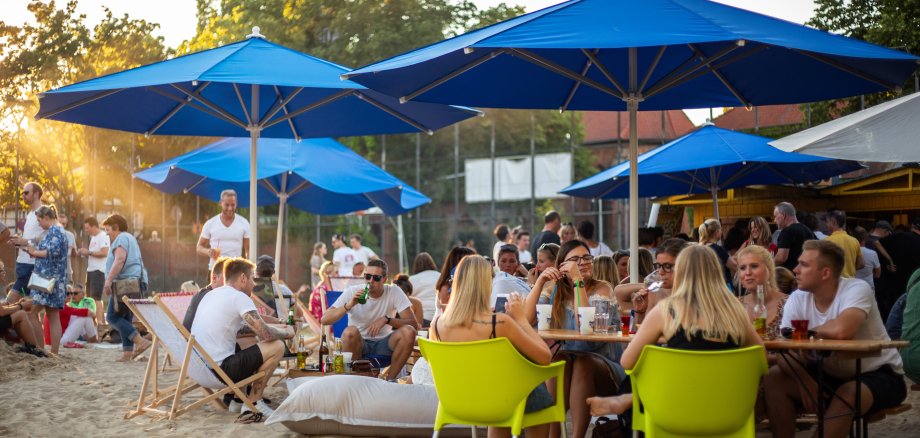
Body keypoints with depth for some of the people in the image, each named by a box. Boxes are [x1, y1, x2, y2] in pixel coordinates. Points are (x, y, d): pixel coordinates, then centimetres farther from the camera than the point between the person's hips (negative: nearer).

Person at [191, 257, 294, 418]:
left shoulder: (210, 295, 17)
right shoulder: (239, 297, -10)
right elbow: (265, 334, -15)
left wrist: (274, 327, 25)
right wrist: (286, 333, 6)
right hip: (220, 370, -9)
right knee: (277, 346, -5)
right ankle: (253, 403, 2)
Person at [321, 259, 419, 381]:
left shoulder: (394, 292, -7)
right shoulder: (352, 292, -8)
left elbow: (414, 324, -14)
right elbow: (325, 320, -15)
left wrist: (386, 320, -27)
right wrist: (349, 305, -28)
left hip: (384, 343, 2)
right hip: (358, 344, -1)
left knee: (408, 332, -26)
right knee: (350, 332, -34)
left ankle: (390, 379, -12)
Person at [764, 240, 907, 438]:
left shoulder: (857, 289, -23)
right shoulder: (797, 299, -6)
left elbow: (841, 331, -42)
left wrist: (806, 331, -22)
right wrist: (803, 380, -30)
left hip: (879, 375, -6)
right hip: (832, 376, 6)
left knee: (848, 394, -37)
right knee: (774, 378, -11)